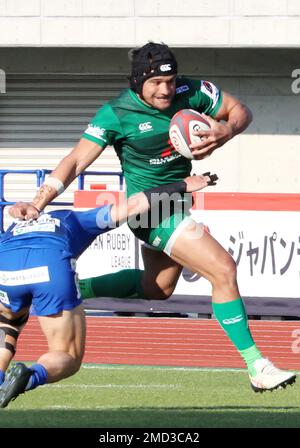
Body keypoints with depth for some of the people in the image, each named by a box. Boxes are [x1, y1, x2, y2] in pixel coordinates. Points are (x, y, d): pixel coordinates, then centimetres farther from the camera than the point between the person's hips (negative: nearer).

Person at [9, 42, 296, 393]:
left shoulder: (191, 91, -7)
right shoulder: (117, 114, -19)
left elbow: (240, 111, 3)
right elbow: (77, 160, -19)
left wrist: (225, 133, -20)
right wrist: (38, 203, -30)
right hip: (153, 211, -8)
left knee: (156, 289, 23)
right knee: (223, 269, -19)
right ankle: (256, 368, -17)